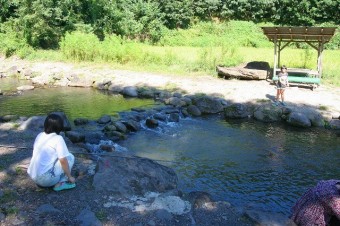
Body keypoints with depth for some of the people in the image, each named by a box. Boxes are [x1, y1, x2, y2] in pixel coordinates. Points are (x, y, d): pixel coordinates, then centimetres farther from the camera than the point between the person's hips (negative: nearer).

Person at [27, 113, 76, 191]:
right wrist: (70, 177, 0)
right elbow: (63, 161, -13)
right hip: (46, 179, -8)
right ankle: (60, 183, -1)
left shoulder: (40, 135, 10)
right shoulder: (58, 138, -10)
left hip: (33, 177, 8)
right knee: (70, 157, 3)